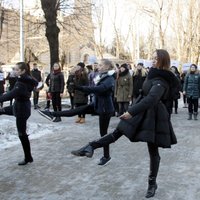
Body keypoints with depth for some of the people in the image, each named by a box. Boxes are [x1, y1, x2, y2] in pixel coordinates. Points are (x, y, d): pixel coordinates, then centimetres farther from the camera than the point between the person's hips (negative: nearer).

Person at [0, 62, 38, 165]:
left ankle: (28, 158, 12)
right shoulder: (27, 80, 0)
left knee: (22, 134, 1)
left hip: (21, 109, -10)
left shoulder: (22, 83, -28)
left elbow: (11, 94, -36)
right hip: (20, 106, 10)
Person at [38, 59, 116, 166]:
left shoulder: (110, 79, -22)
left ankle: (106, 156, 16)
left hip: (105, 108, -8)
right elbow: (94, 89, 7)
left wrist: (78, 87, -39)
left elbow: (98, 89, -37)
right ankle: (53, 114, 1)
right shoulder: (102, 77, 8)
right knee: (77, 110, 0)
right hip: (96, 105, 8)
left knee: (103, 133, 1)